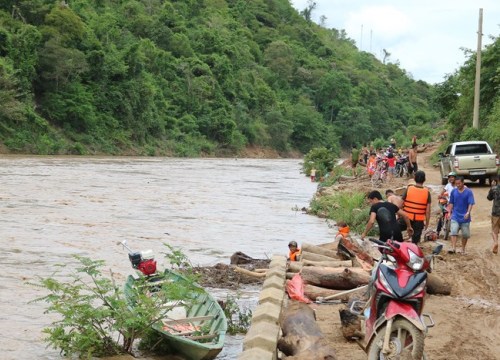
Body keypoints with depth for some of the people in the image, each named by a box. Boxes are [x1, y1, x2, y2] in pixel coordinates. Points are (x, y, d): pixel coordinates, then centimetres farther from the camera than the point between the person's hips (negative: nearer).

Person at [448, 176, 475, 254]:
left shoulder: (468, 192, -6)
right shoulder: (453, 192, 3)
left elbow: (471, 203, -11)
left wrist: (468, 212, -25)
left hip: (465, 217, -1)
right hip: (455, 216, 1)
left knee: (465, 234, 8)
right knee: (453, 232, -13)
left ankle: (463, 249, 23)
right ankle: (453, 248, -19)